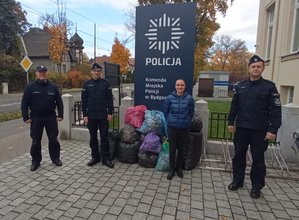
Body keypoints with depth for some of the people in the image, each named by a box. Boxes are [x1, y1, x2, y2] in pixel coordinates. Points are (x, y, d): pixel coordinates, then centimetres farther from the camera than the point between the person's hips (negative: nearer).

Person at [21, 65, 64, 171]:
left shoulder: (53, 87, 4)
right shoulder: (30, 87, 0)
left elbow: (59, 102, 5)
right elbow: (24, 103, 0)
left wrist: (60, 115, -1)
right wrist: (26, 117, -5)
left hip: (51, 118, 1)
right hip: (36, 119, 0)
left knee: (53, 139, 7)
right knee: (36, 141, 8)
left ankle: (55, 158, 22)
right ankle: (36, 161, 22)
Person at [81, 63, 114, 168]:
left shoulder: (105, 83, 2)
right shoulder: (87, 84, 4)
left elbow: (110, 99, 1)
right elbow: (84, 100, 4)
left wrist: (110, 113, -6)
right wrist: (85, 115, -2)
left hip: (103, 116, -1)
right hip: (91, 116, 2)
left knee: (104, 137, 3)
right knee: (93, 138, 10)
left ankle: (106, 158, 11)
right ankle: (95, 157, 23)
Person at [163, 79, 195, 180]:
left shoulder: (189, 98, -7)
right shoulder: (169, 98, -7)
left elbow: (191, 113, 6)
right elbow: (165, 111, 6)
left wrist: (186, 122, 10)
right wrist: (170, 121, 9)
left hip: (184, 128, 1)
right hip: (172, 127, 0)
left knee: (181, 149, 13)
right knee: (172, 149, 6)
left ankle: (179, 168, 32)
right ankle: (171, 169, 23)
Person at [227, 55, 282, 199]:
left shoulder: (269, 86, -3)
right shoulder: (240, 86, 8)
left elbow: (276, 109, -7)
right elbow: (234, 106, 13)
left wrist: (273, 129, -13)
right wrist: (231, 122, 8)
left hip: (259, 130, -3)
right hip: (241, 128, 4)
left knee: (258, 159, 7)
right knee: (239, 156, 13)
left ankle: (256, 186, 23)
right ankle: (237, 180, 29)